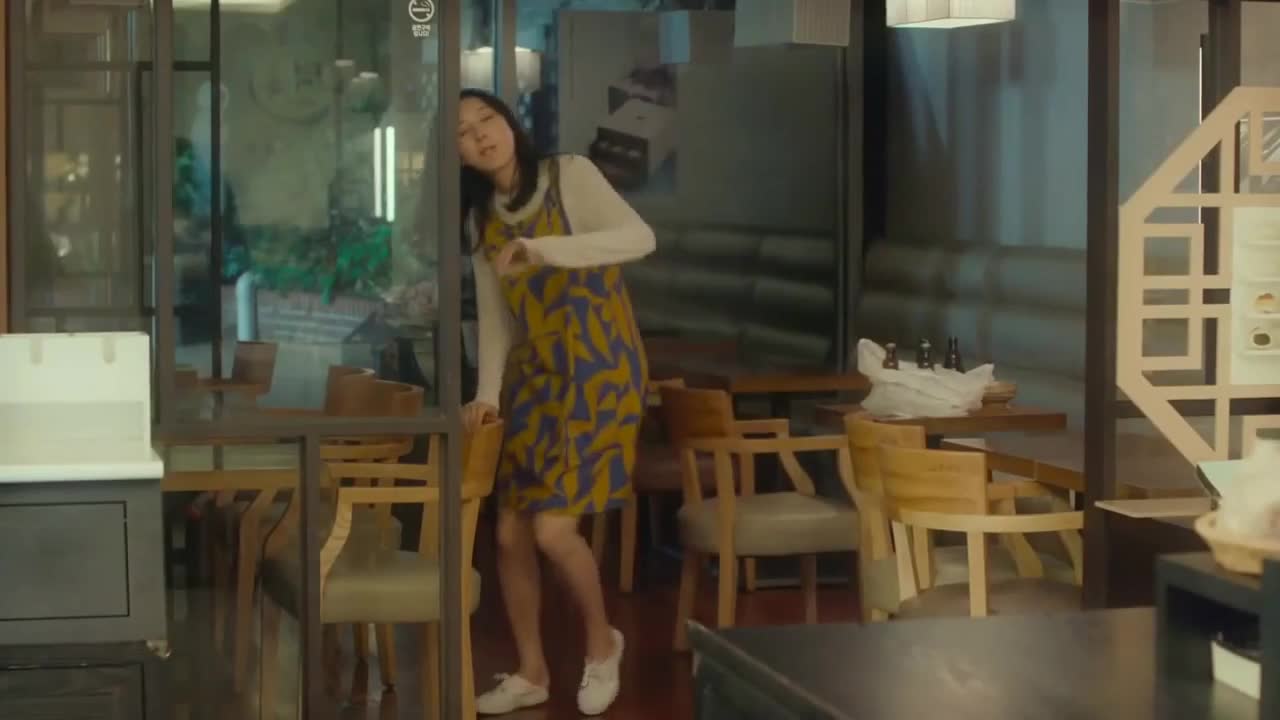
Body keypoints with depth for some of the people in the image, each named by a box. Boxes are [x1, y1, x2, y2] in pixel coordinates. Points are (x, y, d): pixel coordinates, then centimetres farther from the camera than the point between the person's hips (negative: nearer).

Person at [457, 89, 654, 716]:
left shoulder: (570, 175, -8)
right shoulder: (482, 218, 10)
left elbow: (640, 238, -23)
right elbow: (494, 315, 9)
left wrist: (542, 250, -31)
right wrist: (487, 393, -5)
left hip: (599, 372, -6)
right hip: (534, 376, 6)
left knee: (553, 530, -14)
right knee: (510, 531, 3)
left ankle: (602, 644, 13)